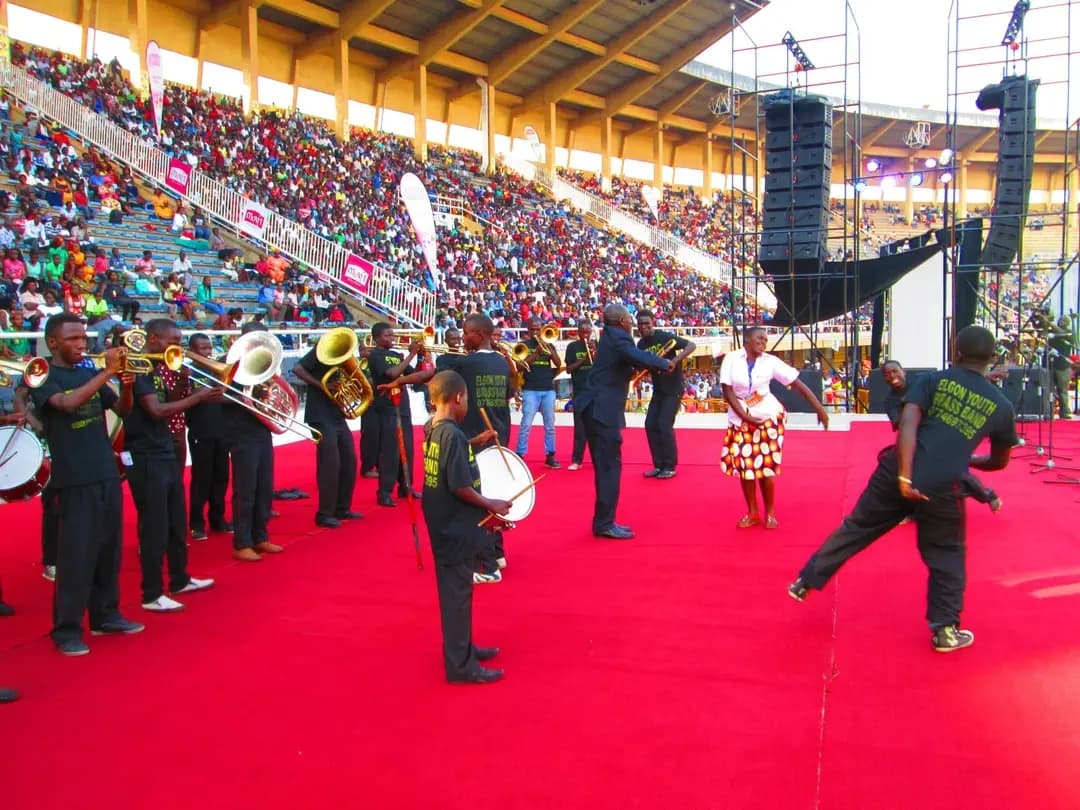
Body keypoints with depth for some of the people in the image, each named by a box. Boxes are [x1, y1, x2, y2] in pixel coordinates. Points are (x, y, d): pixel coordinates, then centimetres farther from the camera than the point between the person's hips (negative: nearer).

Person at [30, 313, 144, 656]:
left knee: (108, 549, 13)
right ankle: (66, 630, 6)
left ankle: (105, 615, 25)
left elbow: (122, 410, 13)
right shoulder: (42, 378, -7)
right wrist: (108, 372, -29)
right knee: (76, 555, -4)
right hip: (75, 479, -6)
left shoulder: (89, 373, 11)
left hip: (107, 473, 6)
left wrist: (126, 386, -8)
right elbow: (68, 403, -27)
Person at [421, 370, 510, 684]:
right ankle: (461, 665, 11)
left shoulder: (431, 429, 4)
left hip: (442, 523, 9)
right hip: (455, 527, -9)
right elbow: (460, 486, -24)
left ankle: (462, 647, 34)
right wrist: (490, 505, -11)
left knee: (454, 588, 20)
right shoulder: (453, 435, -23)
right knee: (458, 592, 1)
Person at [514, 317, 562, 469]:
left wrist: (548, 346, -6)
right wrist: (536, 353, -19)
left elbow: (558, 364, 4)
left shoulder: (548, 344, 14)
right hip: (530, 390, -4)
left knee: (550, 425, 5)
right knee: (526, 424, -8)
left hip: (548, 390, 4)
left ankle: (550, 456, 12)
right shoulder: (524, 345, 4)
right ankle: (520, 455, -4)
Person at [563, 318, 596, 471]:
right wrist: (582, 360, -15)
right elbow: (568, 369, -1)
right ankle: (576, 460, 3)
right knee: (580, 426, 0)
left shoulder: (597, 345, 5)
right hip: (580, 391, -1)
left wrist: (594, 353, -15)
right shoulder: (572, 347, 3)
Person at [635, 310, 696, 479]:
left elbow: (691, 345, -22)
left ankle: (670, 467, 0)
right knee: (650, 425, 2)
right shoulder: (641, 345, 3)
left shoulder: (665, 337, -16)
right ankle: (659, 465, 13)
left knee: (664, 425, -12)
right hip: (658, 389, 7)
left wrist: (674, 361, -34)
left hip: (673, 389, -7)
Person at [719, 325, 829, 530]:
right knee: (744, 467, 3)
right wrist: (745, 416, -16)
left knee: (766, 468, -2)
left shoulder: (770, 361, -8)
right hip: (740, 419, 1)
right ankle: (752, 513, 18)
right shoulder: (731, 359, -8)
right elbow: (727, 390, -9)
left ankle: (770, 513, 15)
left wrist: (819, 408, -15)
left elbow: (797, 384, -9)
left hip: (767, 418, -1)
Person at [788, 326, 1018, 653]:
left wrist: (904, 476, -14)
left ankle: (806, 581, 26)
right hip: (942, 490, 0)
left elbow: (908, 425, -10)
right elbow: (999, 462, 24)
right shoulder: (1001, 406, 11)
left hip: (897, 474, 1)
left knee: (855, 528, 16)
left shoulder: (933, 380, 6)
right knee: (946, 558, 20)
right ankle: (945, 630, 24)